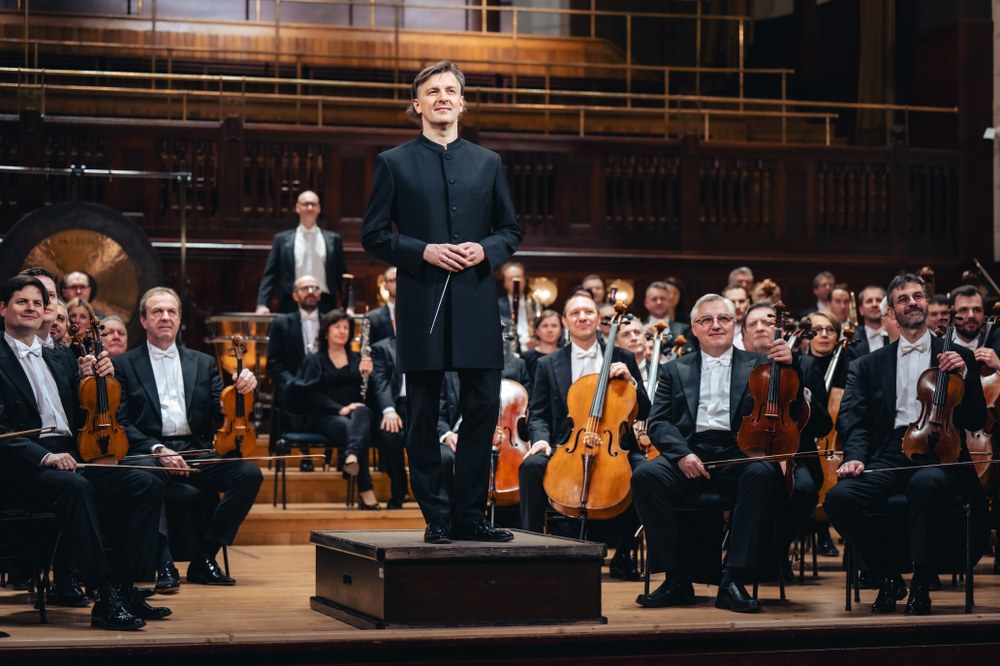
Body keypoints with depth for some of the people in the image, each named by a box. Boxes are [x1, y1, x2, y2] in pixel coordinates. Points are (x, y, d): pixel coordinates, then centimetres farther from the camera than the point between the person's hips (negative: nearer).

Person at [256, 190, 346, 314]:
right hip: (292, 306, 0)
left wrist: (348, 307, 0)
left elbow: (342, 277, 11)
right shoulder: (282, 239, 10)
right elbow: (270, 275, 7)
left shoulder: (333, 240, 12)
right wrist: (262, 304, -6)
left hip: (324, 306, 1)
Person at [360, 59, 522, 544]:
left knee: (484, 408, -1)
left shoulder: (488, 163, 13)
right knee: (423, 415, 1)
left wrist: (485, 249, -6)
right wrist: (423, 252, -12)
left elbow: (511, 231, 16)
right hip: (422, 304, -2)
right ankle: (436, 517, 9)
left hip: (476, 302, 2)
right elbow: (373, 235, 2)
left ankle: (469, 514, 9)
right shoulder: (394, 164, 5)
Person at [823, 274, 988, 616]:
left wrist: (963, 377, -5)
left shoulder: (957, 356, 18)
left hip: (937, 451, -2)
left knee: (926, 483, -40)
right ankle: (888, 575, -4)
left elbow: (976, 421, 11)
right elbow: (853, 418, 7)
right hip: (890, 456, 2)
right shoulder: (870, 364, 21)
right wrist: (855, 457, -12)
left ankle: (920, 584, -23)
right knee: (839, 496, -28)